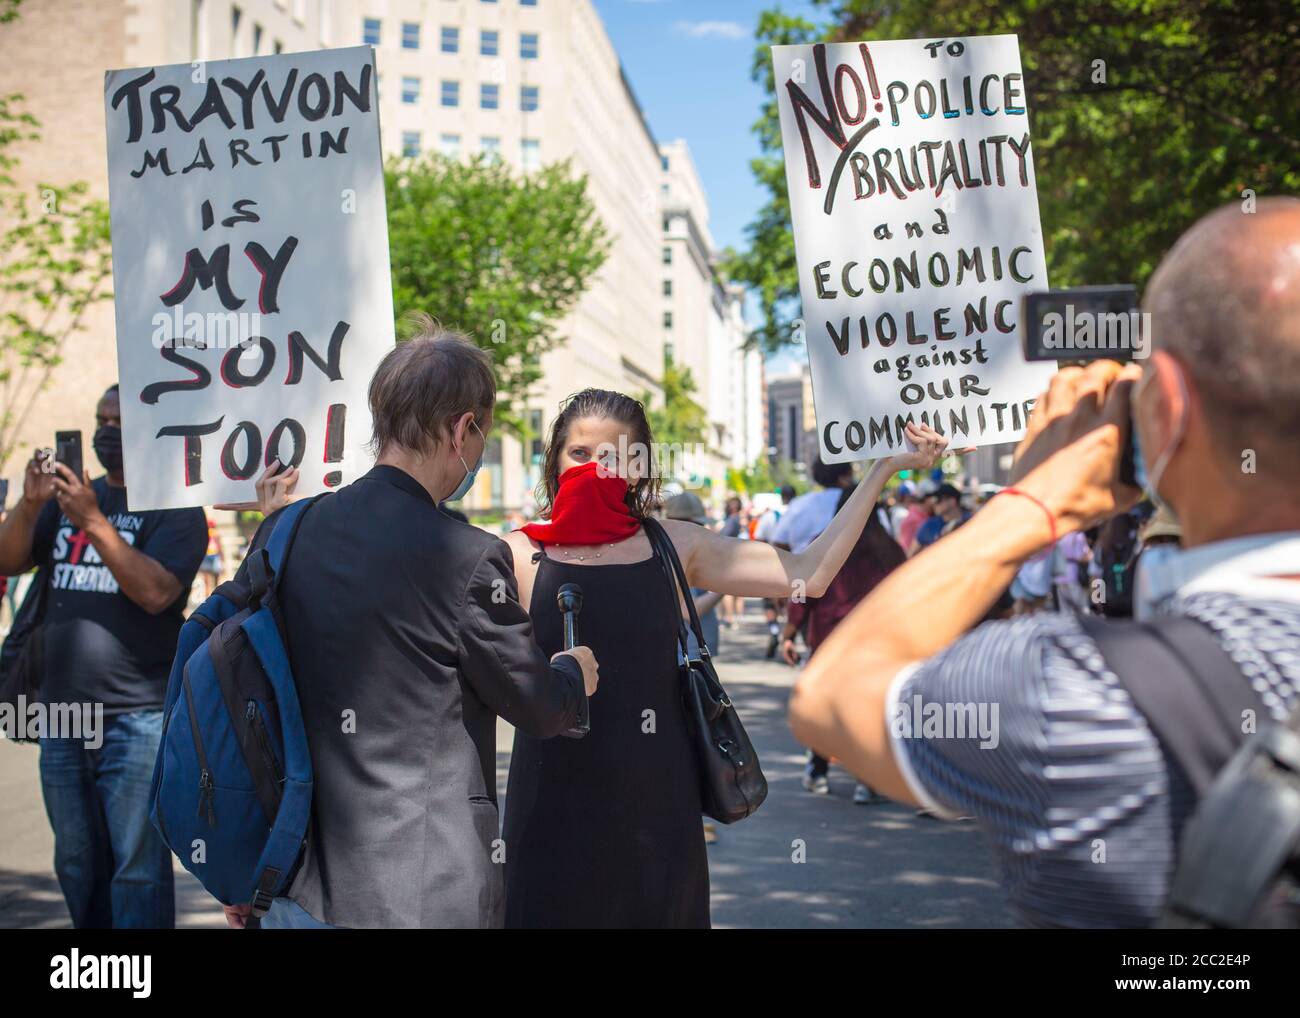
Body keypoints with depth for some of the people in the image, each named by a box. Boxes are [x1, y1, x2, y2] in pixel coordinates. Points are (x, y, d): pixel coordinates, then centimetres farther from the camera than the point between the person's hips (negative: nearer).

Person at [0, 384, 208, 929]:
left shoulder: (174, 509, -3)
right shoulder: (67, 498, 14)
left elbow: (156, 592, -17)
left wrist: (93, 520, -21)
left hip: (137, 717, -6)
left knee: (137, 865, -6)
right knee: (77, 864, 14)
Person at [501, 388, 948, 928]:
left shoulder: (673, 544, 5)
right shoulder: (521, 553, -1)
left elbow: (806, 575, 0)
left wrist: (885, 467, 1)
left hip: (656, 798, 2)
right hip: (555, 798, -2)